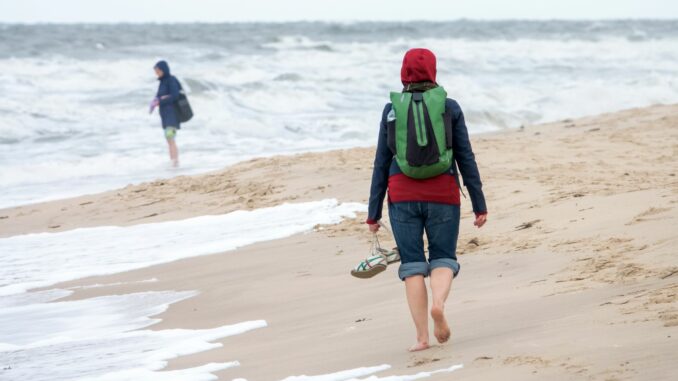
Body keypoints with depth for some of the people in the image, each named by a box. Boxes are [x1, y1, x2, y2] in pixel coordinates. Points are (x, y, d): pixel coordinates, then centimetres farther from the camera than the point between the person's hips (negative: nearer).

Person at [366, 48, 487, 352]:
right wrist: (479, 205, 6)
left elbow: (381, 163, 4)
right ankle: (438, 302, -22)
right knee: (443, 258, 10)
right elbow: (466, 158, 1)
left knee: (412, 263, 6)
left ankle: (422, 335, -3)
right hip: (442, 194, 0)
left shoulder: (392, 110, 3)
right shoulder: (449, 107, 1)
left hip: (403, 194, 0)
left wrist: (373, 213, 9)